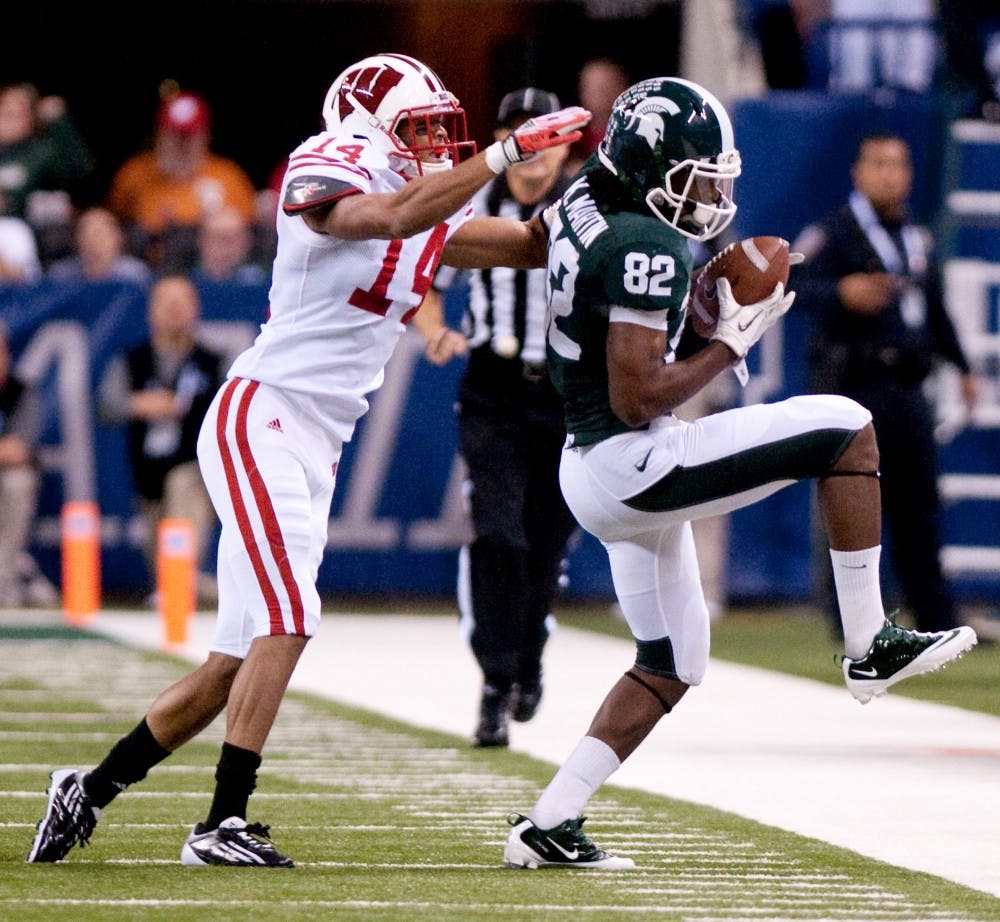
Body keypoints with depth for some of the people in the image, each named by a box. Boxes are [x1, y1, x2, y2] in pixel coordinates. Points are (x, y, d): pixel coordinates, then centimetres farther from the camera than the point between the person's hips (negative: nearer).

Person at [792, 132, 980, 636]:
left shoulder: (918, 239, 19)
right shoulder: (833, 232, -5)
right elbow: (804, 285, -21)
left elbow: (935, 309, 29)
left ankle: (935, 618, 15)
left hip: (907, 386, 7)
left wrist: (963, 367, 27)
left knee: (920, 504, 9)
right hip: (854, 385, -7)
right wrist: (844, 292, -40)